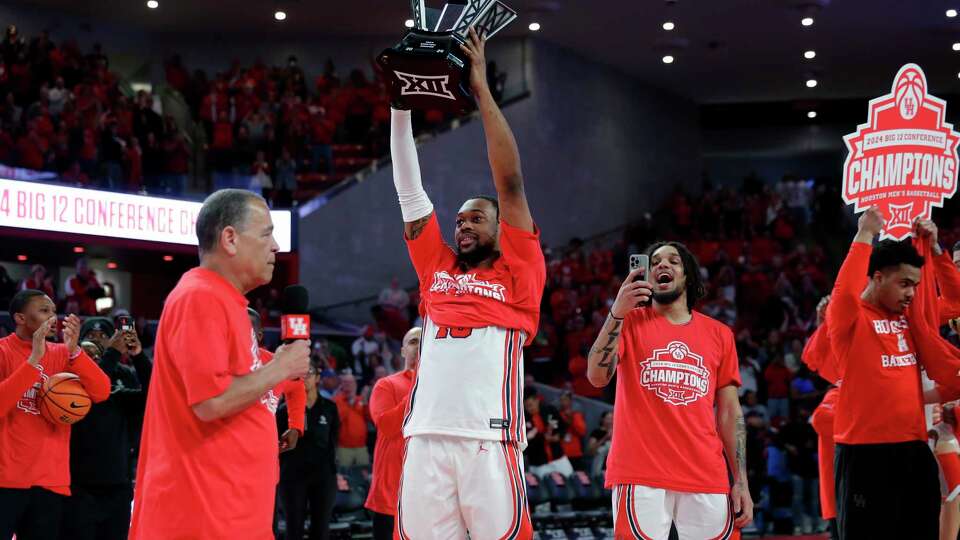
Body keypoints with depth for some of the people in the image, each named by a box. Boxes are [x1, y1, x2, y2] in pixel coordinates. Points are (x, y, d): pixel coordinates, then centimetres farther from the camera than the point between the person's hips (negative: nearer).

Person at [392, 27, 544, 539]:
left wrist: (482, 90, 0)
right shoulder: (437, 267, 21)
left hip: (489, 439, -3)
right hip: (426, 437, 4)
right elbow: (409, 190, 17)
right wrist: (400, 103, 10)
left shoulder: (518, 274, 10)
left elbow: (510, 184, 2)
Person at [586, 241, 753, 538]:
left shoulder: (719, 334, 13)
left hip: (706, 479, 3)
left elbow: (730, 412, 14)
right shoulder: (630, 322, 7)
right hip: (640, 476, -2)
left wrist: (741, 481, 7)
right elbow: (597, 377, -7)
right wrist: (617, 313, -18)